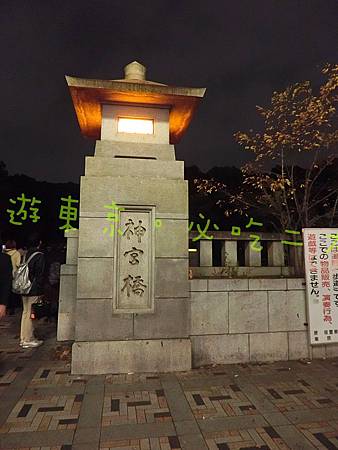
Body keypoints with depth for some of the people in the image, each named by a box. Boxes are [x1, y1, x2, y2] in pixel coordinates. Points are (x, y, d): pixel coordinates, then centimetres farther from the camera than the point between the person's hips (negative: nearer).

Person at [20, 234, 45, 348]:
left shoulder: (26, 254, 8)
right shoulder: (40, 255, -14)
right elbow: (39, 275, -15)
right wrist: (40, 291, -10)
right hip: (34, 290, -8)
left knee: (25, 312, 16)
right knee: (31, 314, 1)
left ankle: (23, 338, 27)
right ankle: (28, 340, 10)